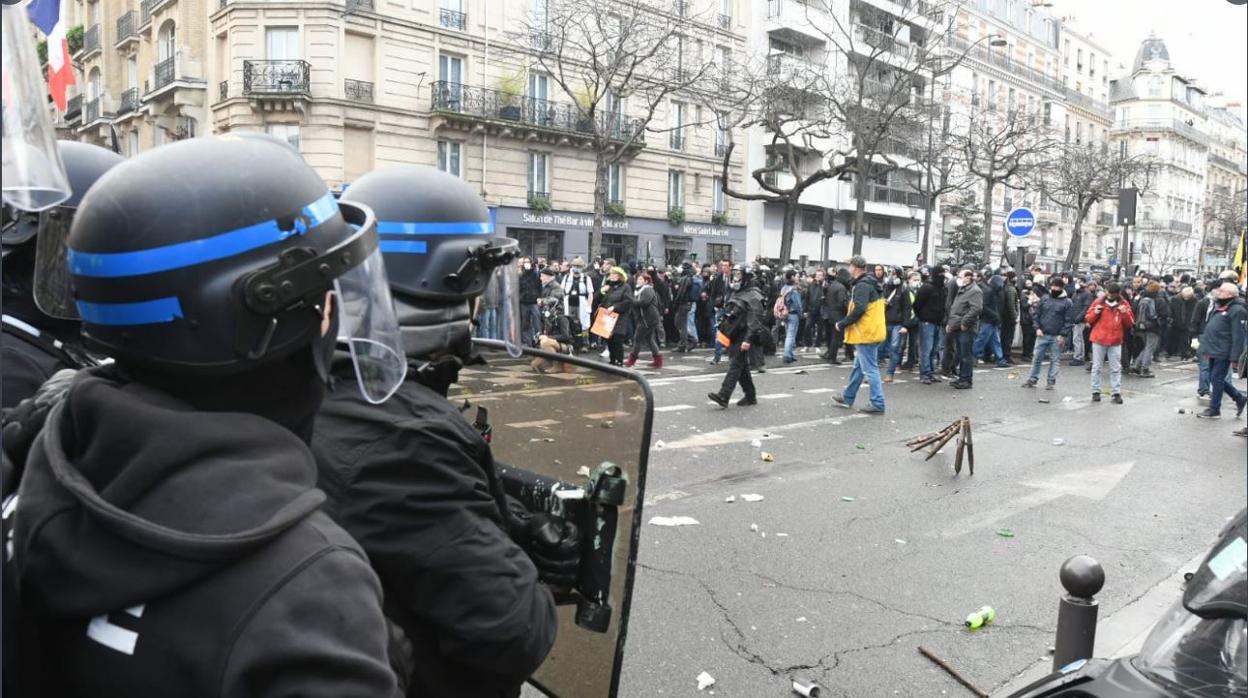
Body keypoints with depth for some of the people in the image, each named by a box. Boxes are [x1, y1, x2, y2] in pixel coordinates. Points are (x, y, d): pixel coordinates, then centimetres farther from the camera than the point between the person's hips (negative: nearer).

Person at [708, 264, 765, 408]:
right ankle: (750, 396, 23)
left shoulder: (753, 296, -11)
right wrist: (722, 330, 20)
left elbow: (754, 320, -19)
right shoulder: (736, 294, 18)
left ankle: (723, 396, -20)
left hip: (743, 338, -9)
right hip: (734, 336, 9)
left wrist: (748, 339, -25)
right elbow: (727, 314, 26)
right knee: (742, 367, 14)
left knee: (735, 366, -13)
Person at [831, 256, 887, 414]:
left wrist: (842, 324, -14)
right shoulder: (870, 283, 15)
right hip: (872, 331, 10)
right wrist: (845, 323, 15)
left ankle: (878, 404, -4)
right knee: (858, 366, 18)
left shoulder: (862, 285, -17)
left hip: (866, 334, -10)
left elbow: (859, 310, -25)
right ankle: (848, 398, 29)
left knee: (870, 369, -6)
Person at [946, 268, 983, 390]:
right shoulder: (961, 290, 21)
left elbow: (976, 309, -23)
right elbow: (953, 308, 28)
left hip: (966, 329, -10)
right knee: (961, 355, 15)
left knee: (966, 356, -5)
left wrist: (964, 323, -21)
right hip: (957, 329, 10)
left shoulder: (975, 291, -11)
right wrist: (949, 322, 18)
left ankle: (967, 380, 0)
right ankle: (962, 378, 23)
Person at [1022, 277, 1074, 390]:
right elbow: (1036, 314, 9)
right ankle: (1032, 379, 16)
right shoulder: (1044, 299, 7)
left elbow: (1069, 320, -5)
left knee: (1055, 360, 4)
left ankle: (1051, 382, 12)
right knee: (1037, 358, 7)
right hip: (1042, 335, 3)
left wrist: (1062, 334, -12)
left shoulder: (1067, 303, -3)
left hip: (1057, 337, -3)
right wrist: (1038, 328, -3)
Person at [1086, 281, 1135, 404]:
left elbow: (1130, 323, 3)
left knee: (1116, 368, 3)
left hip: (1115, 341, 1)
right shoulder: (1099, 302, 0)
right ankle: (1096, 392, 11)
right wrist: (1095, 312, -16)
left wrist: (1125, 313, -14)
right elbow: (1088, 319, 3)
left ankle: (1116, 393, 6)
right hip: (1099, 340, -1)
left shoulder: (1124, 304, 3)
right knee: (1096, 367, 4)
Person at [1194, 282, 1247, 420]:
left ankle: (1214, 409, 6)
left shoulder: (1237, 310, -15)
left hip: (1223, 353, -9)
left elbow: (1238, 337, -18)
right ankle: (1240, 398, 30)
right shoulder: (1219, 307, 15)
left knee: (1216, 379, -3)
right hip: (1214, 352, 9)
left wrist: (1234, 358, -20)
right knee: (1215, 379, 15)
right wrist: (1207, 349, 21)